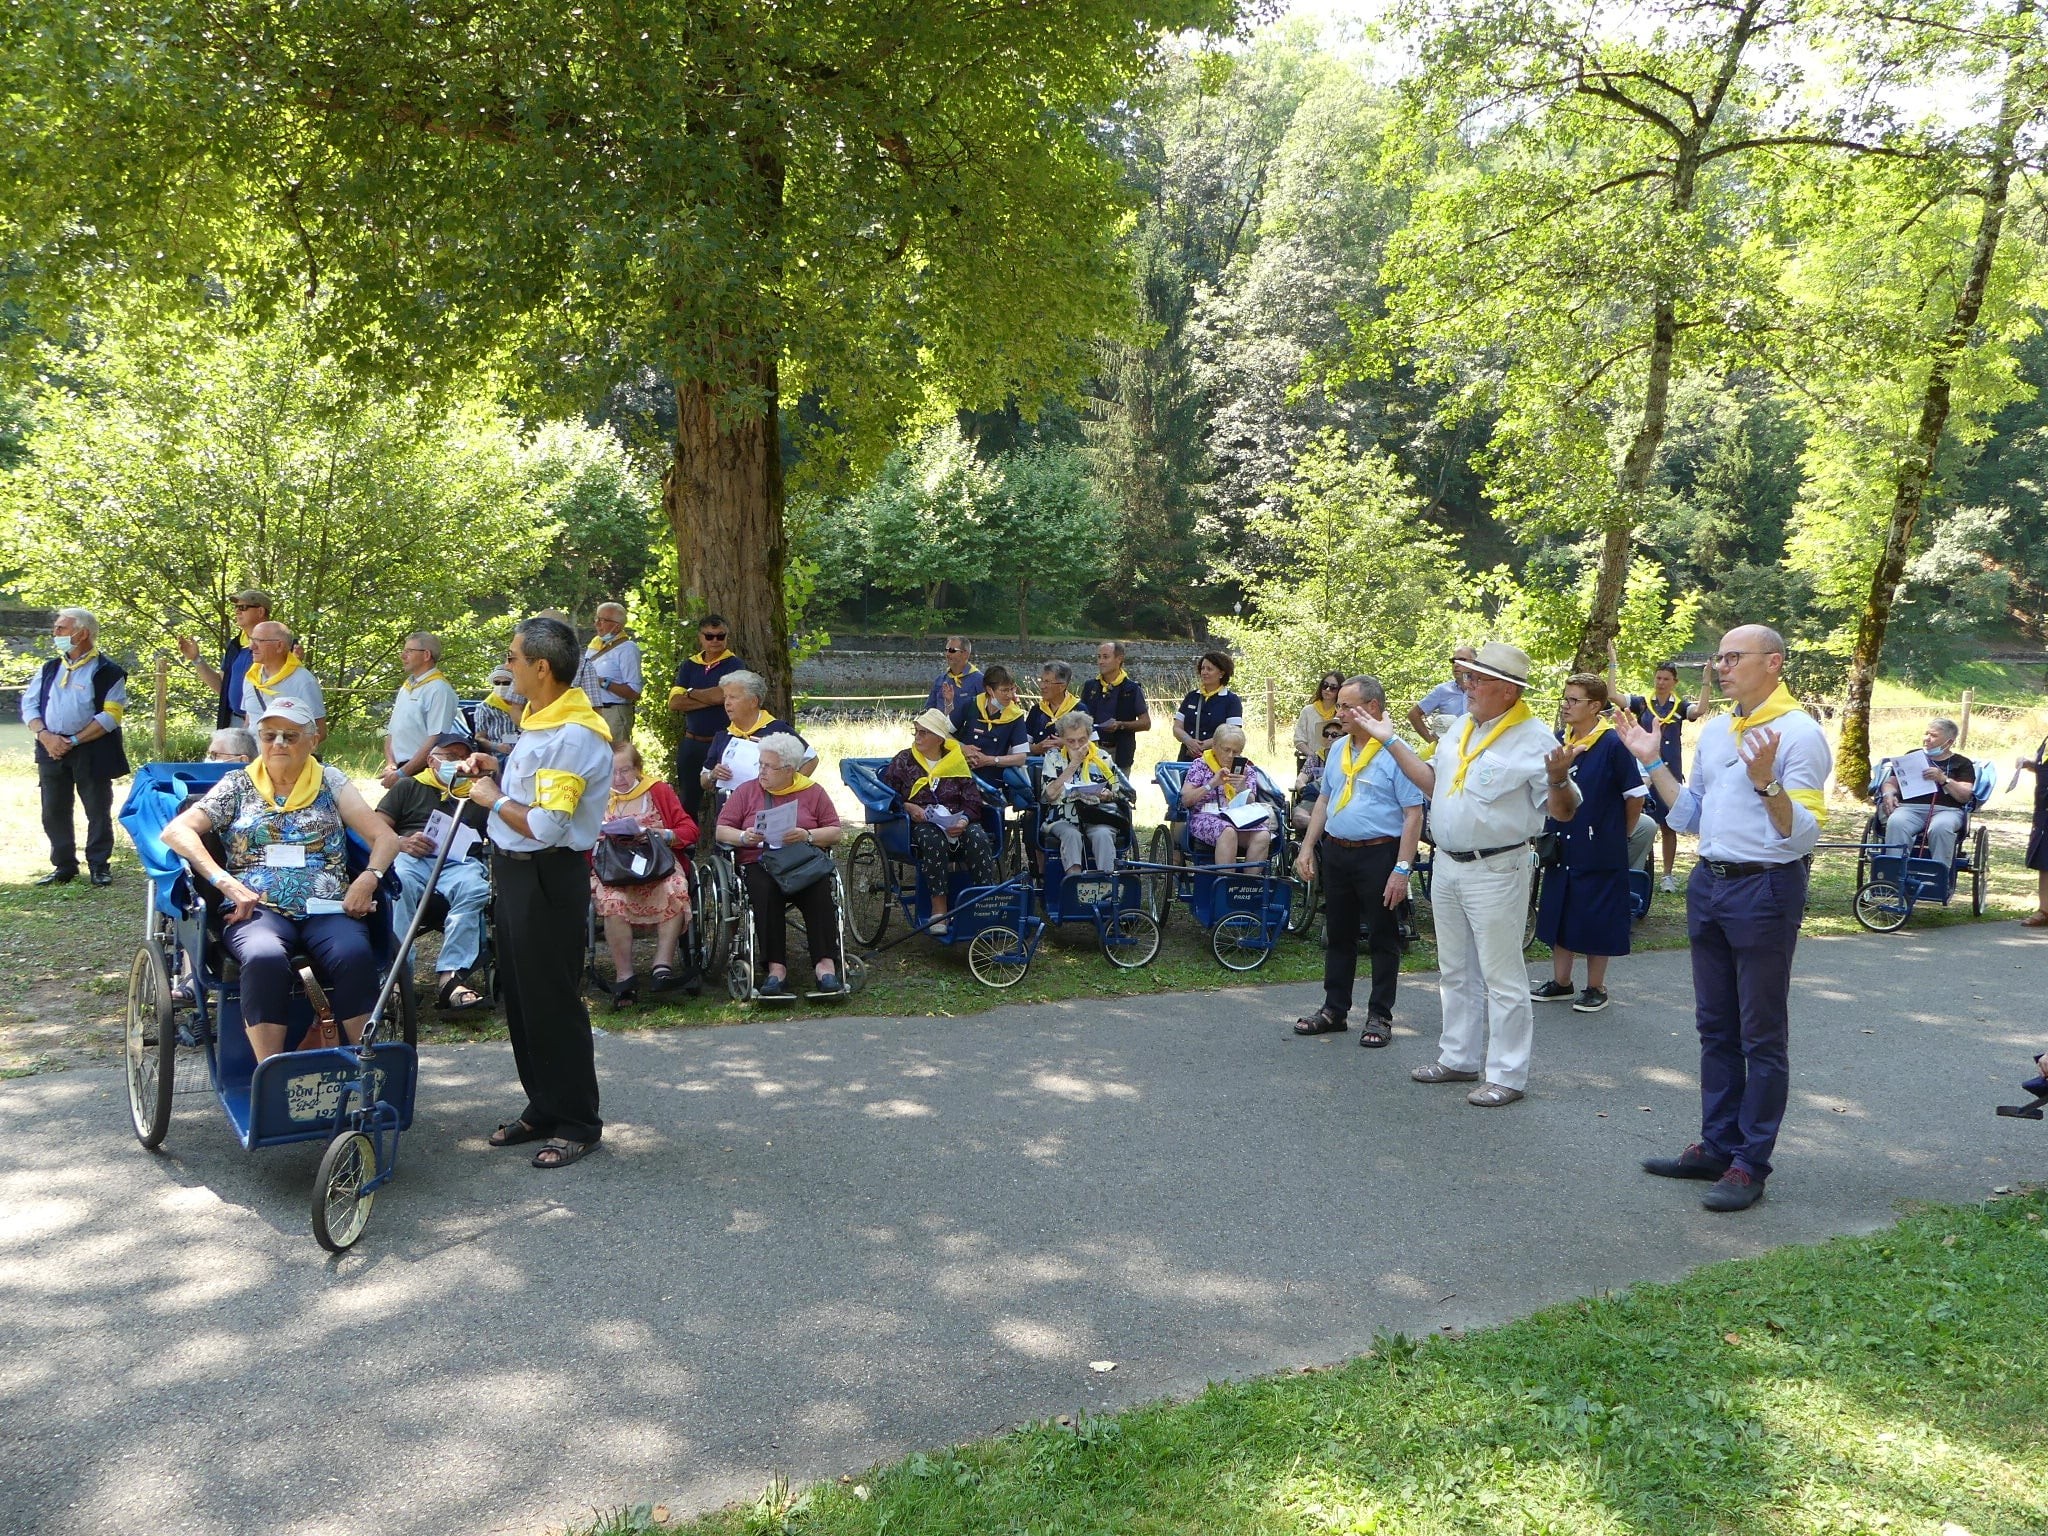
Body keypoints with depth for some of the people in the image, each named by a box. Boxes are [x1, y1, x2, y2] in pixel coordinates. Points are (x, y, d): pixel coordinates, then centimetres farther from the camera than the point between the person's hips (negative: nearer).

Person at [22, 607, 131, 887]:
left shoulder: (107, 672, -4)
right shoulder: (49, 669, 13)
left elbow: (111, 715, -11)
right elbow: (29, 704, 10)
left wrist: (74, 741, -16)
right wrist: (44, 735, -9)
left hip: (92, 751, -5)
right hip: (51, 749, 5)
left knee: (98, 810, 1)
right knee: (54, 811, 7)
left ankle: (99, 866, 11)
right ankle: (64, 866, 17)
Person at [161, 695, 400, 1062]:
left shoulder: (331, 781, 18)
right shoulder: (238, 785, 17)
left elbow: (385, 837, 11)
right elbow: (176, 831, 5)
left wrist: (369, 878, -11)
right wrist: (225, 881, -11)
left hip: (327, 908, 1)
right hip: (258, 908, 0)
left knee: (355, 955, -34)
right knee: (265, 958, -36)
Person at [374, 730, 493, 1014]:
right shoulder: (409, 787, 30)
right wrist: (401, 842, -4)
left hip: (460, 863, 0)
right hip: (412, 858, 0)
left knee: (474, 888, -37)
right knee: (399, 882, -38)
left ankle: (449, 976, -44)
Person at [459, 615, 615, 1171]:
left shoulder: (573, 736, -22)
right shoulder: (537, 718, 9)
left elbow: (545, 826, -27)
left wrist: (494, 798, -12)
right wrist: (498, 770, 9)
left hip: (547, 879, -10)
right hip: (514, 872, 10)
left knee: (552, 1003, -1)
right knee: (520, 998, 17)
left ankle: (577, 1123, 12)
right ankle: (543, 1109, 30)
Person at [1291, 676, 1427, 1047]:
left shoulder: (1396, 754, -12)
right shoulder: (1338, 749, 10)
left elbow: (1413, 814, -15)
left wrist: (1402, 869, -19)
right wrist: (1307, 848, 13)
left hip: (1379, 855, -7)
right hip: (1336, 852, 7)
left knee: (1382, 939, 4)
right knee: (1339, 936, 15)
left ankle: (1379, 1016, 13)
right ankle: (1334, 1011, 24)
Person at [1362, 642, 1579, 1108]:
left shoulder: (1534, 739, -13)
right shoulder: (1461, 729, 10)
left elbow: (1564, 811, -13)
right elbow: (1434, 783, 18)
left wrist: (1558, 778, -34)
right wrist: (1390, 741, 17)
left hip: (1495, 872, -8)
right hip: (1447, 865, 8)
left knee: (1502, 977, -1)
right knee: (1456, 971, 18)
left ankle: (1507, 1075, 9)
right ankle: (1459, 1057, 31)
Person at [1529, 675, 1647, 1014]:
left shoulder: (1613, 744, -14)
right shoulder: (1558, 741, 4)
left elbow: (1635, 796, -8)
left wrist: (1619, 835, 2)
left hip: (1599, 851, -6)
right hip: (1561, 847, 6)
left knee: (1596, 920, 4)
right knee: (1559, 914, 14)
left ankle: (1596, 987, 17)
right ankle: (1560, 982, 27)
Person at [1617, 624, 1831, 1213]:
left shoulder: (1799, 732, -13)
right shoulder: (1713, 731, 11)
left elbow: (1804, 835, -19)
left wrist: (1766, 782, -33)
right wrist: (1653, 763, 10)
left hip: (1765, 888, -8)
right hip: (1709, 882, 8)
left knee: (1762, 1035, 2)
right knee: (1716, 1028, 15)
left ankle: (1750, 1164, 10)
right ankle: (1716, 1146, 26)